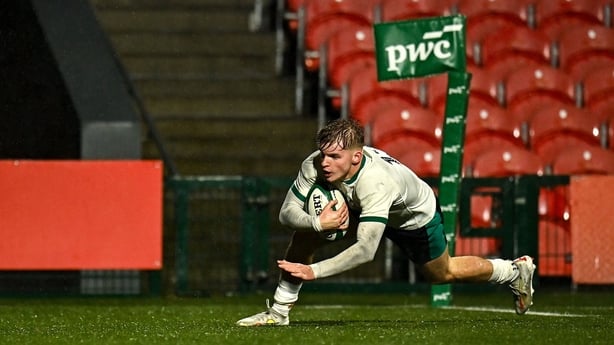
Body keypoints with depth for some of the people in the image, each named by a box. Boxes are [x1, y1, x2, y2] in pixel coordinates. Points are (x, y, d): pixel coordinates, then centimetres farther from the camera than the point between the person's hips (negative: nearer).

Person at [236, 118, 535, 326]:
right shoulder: (314, 165, -33)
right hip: (358, 207, 5)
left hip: (416, 218, -5)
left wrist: (314, 271, -55)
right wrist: (318, 223, -49)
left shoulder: (376, 182, -48)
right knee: (305, 234, -16)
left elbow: (365, 250, -51)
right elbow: (287, 212, -28)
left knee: (442, 274, 18)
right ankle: (280, 311, -2)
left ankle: (516, 271, 43)